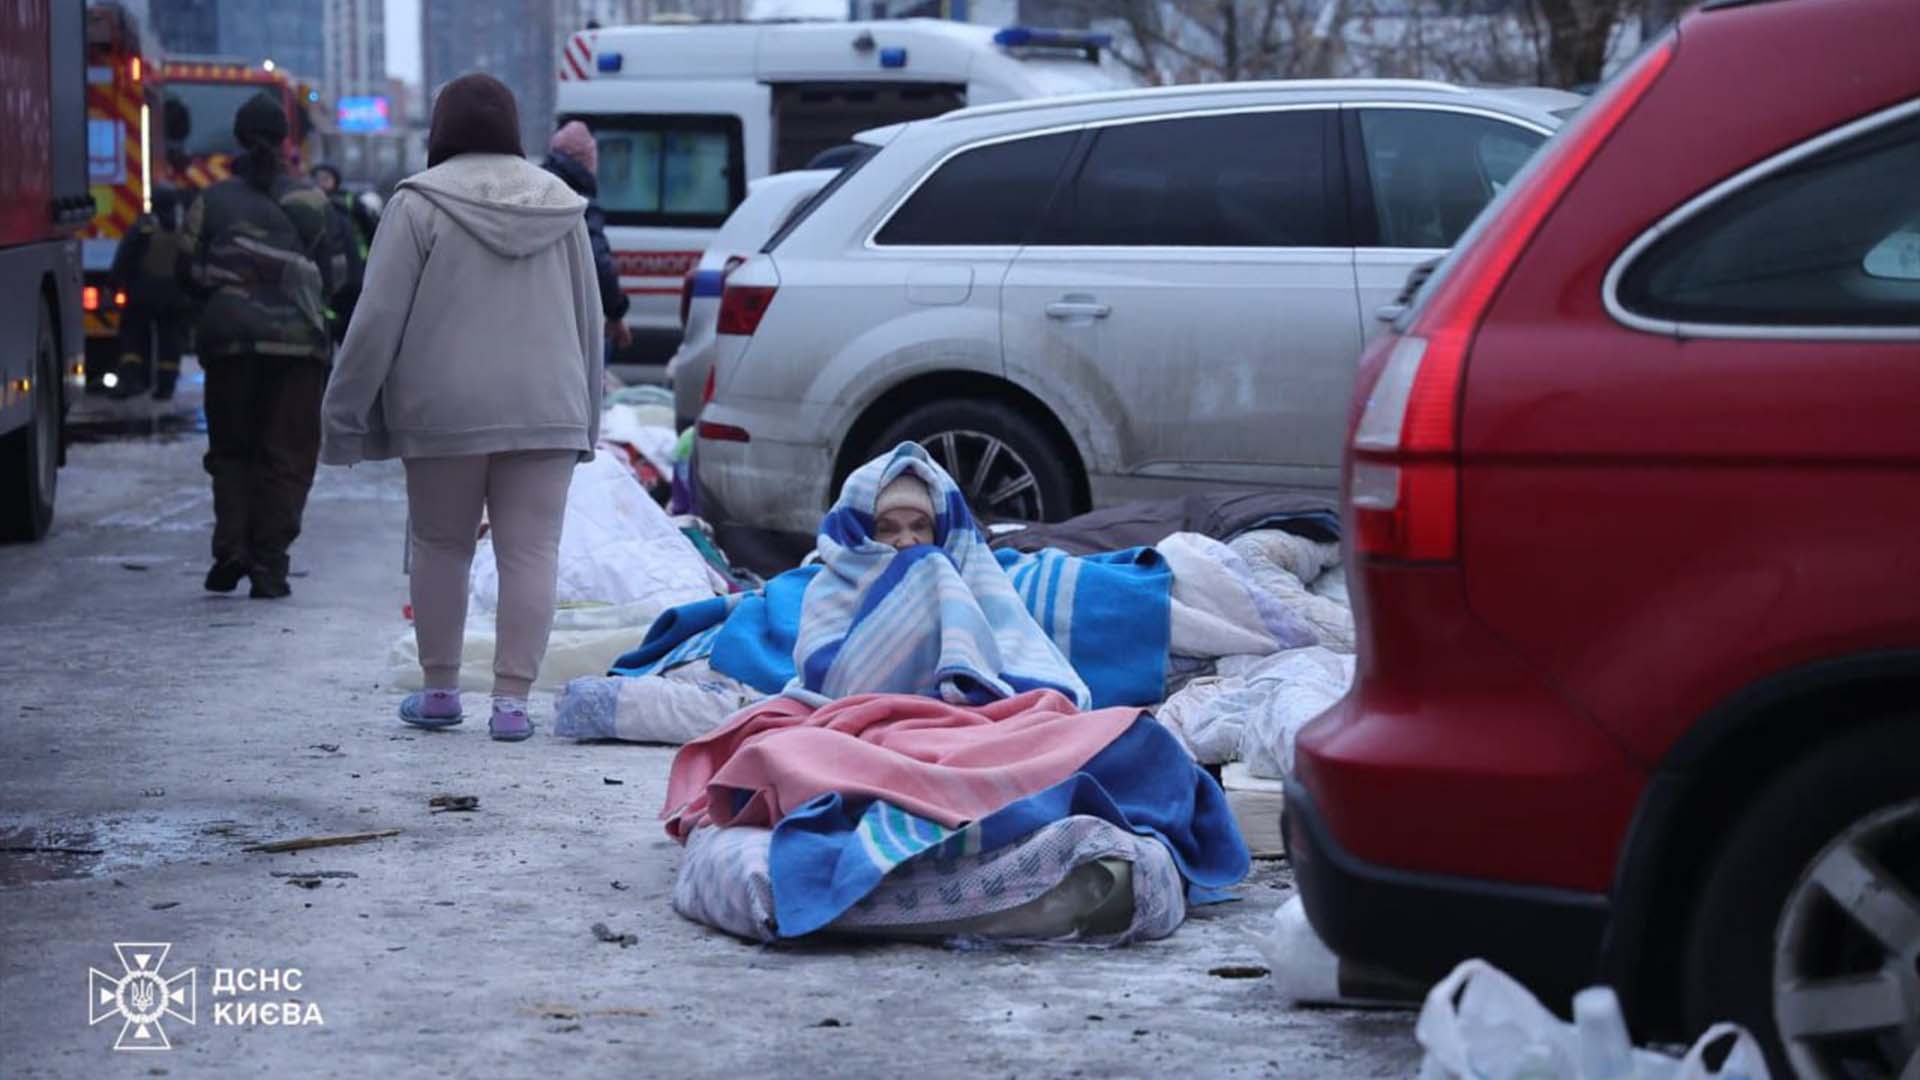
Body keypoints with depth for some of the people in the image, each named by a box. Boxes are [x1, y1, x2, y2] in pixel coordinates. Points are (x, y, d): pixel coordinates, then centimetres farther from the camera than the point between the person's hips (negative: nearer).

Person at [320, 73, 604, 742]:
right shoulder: (560, 204, 10)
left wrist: (345, 413, 0)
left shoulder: (420, 204, -4)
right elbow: (589, 319, 15)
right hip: (546, 408, 2)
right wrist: (586, 419, 22)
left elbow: (378, 318, -6)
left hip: (445, 410, -2)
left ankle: (440, 689, 19)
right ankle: (512, 699, -3)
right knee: (530, 551, 1)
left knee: (440, 546, 12)